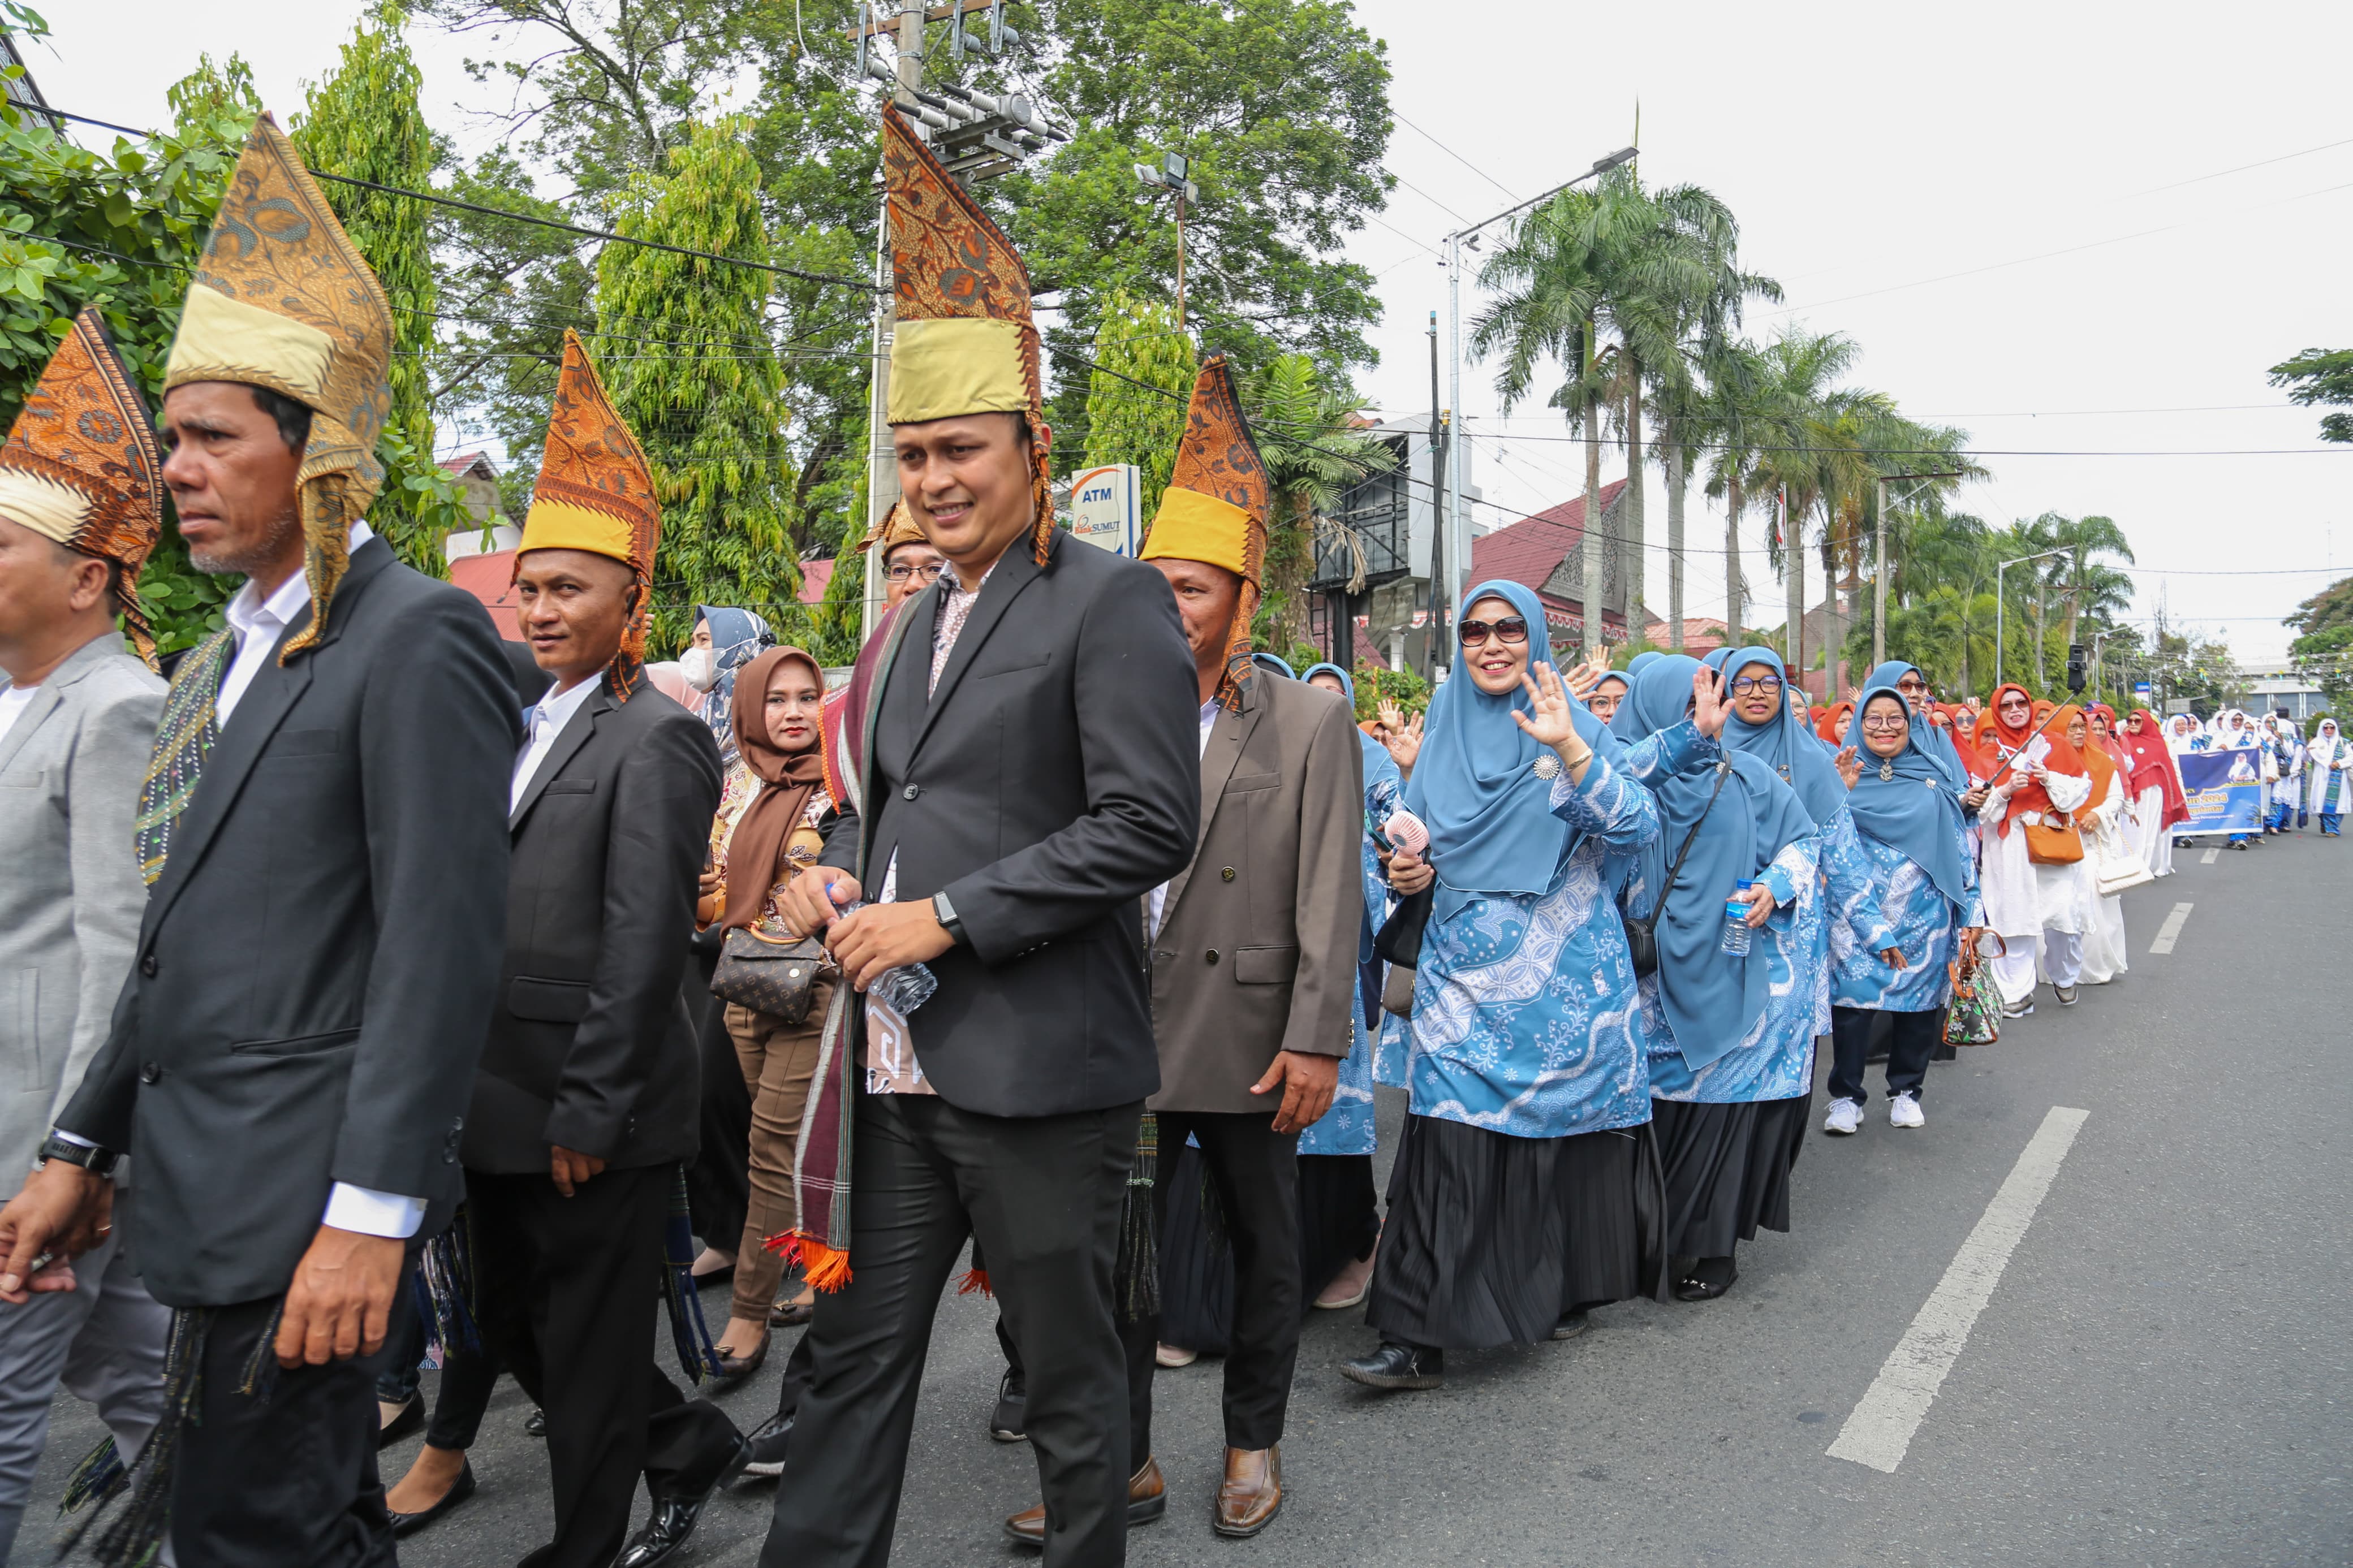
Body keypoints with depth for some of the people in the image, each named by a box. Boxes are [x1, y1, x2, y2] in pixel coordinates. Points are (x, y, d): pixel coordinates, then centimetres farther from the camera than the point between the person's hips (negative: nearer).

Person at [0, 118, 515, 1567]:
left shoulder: (419, 640, -13)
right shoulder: (225, 662, 16)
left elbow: (444, 943, -19)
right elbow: (188, 933, 19)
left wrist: (372, 1214, -21)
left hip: (305, 1203, -9)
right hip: (207, 1188, 9)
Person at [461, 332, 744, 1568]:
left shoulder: (658, 742, -13)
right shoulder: (523, 729, 12)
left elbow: (644, 940, -18)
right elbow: (483, 910, 15)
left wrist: (590, 1108, -18)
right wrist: (467, 1088, 12)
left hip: (595, 1119, -9)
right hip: (501, 1105, 9)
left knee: (588, 1353, 7)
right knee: (511, 1324, 20)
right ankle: (690, 1444, 38)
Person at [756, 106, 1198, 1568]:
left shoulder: (1113, 601, -9)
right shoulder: (914, 624, 16)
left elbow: (1151, 823, -17)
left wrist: (948, 916, -17)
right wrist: (838, 872, 3)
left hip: (1040, 1070, -7)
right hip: (895, 1070, 7)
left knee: (1072, 1376, 11)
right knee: (854, 1361, 14)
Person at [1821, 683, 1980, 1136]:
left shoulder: (1937, 774, 9)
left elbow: (1959, 842, 10)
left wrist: (1968, 910, 6)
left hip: (1924, 911, 2)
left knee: (1918, 996, 6)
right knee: (1852, 996, -6)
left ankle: (1905, 1090, 23)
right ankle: (1846, 1096, 6)